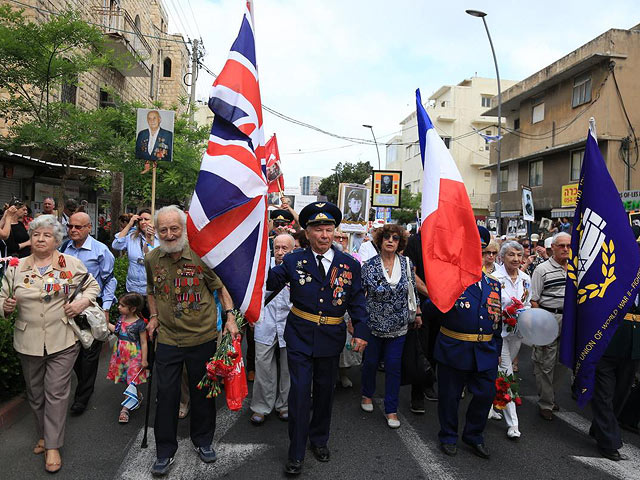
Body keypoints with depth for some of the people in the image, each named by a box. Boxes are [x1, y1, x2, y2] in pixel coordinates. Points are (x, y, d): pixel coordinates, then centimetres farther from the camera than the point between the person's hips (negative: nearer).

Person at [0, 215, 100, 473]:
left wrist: (83, 301, -11)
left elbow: (92, 285, 8)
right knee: (35, 393, 16)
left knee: (56, 392, 0)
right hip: (28, 342, 3)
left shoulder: (71, 264, -1)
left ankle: (53, 446, 12)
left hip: (62, 341, -3)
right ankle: (44, 434, 37)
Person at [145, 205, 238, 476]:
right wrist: (154, 316, 7)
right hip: (167, 339, 2)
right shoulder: (152, 259, -1)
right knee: (166, 395, 9)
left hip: (203, 337, -2)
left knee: (203, 392, 14)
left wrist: (230, 317, -12)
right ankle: (165, 451, 28)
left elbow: (221, 287, -3)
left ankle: (203, 441, 36)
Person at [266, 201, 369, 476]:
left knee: (325, 391, 18)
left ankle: (319, 440, 41)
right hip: (300, 337, -2)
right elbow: (271, 283, -1)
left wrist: (361, 331, -8)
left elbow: (357, 301, 0)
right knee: (299, 392, -1)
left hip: (331, 338, 2)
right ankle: (296, 454, 17)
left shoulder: (349, 264, -2)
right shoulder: (293, 261, -4)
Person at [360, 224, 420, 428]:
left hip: (398, 326, 1)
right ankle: (367, 394, 41)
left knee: (394, 366, 5)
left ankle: (391, 409, 19)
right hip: (373, 324, -1)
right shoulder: (369, 265, -9)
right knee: (371, 362, 14)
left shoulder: (407, 263, -1)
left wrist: (416, 315, 12)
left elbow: (412, 291, 9)